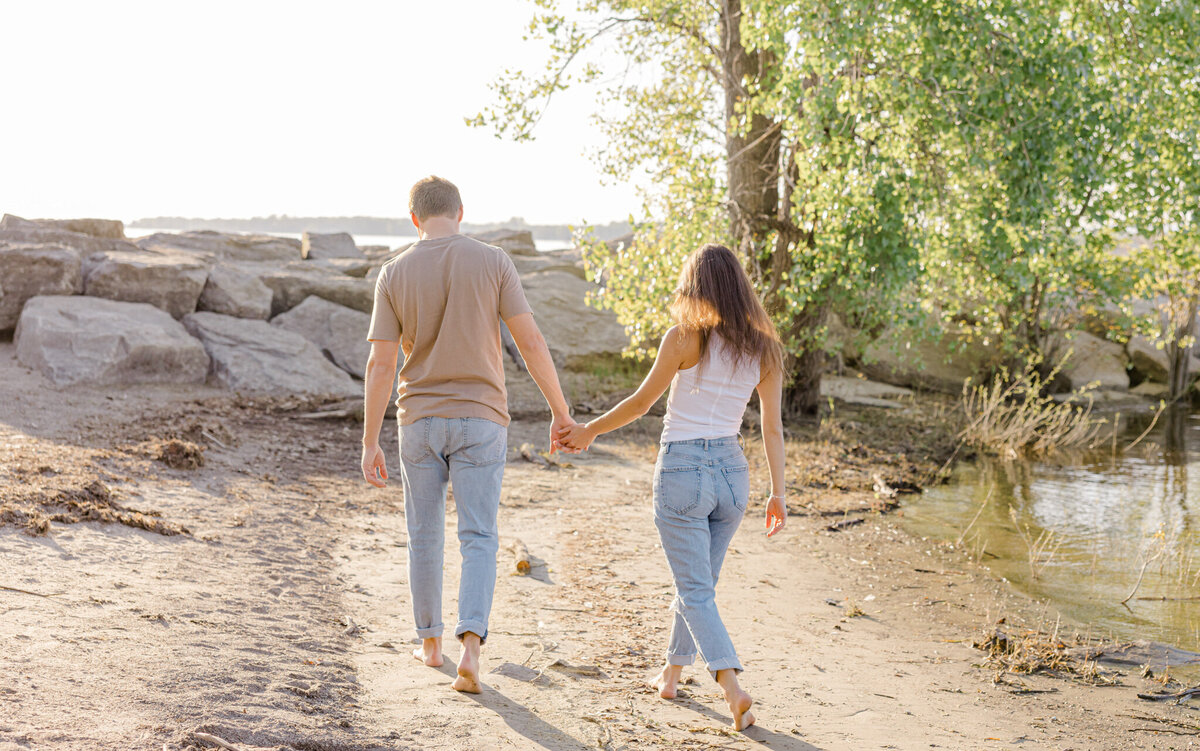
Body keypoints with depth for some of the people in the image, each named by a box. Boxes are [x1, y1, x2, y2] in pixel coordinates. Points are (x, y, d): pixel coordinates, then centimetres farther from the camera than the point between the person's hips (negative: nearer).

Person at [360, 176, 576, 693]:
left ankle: (430, 641, 29)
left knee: (424, 534, 17)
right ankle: (470, 647, -17)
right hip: (480, 422, -1)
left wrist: (370, 444, -1)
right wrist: (561, 412, 1)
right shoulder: (493, 263, -5)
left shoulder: (394, 274, -2)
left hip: (420, 423, 1)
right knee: (478, 540, 1)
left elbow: (380, 365, -5)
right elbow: (530, 342, -8)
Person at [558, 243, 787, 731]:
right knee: (698, 582, 22)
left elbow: (642, 402, -5)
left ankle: (733, 687, -17)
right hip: (732, 471, 5)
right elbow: (772, 427, 4)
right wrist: (777, 492, 11)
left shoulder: (685, 338, -12)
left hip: (682, 470, -5)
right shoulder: (764, 350, 1)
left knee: (696, 592, -1)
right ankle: (672, 672, 36)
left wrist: (589, 430, 9)